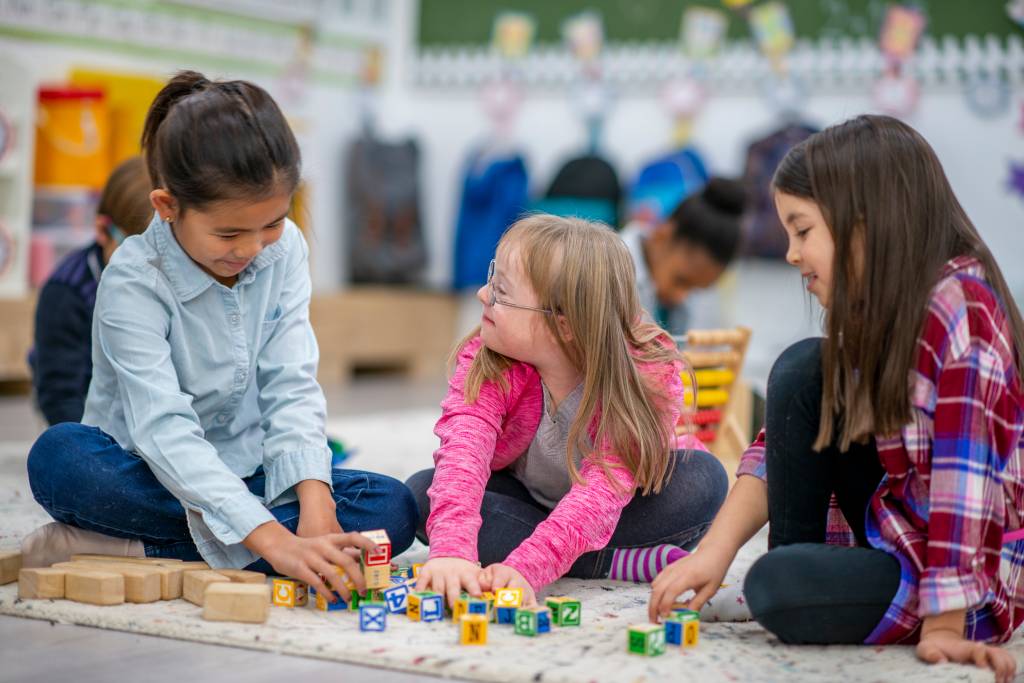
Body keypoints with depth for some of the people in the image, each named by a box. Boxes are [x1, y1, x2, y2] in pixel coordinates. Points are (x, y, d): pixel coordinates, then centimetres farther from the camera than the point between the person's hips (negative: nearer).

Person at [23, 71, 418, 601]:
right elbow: (162, 428, -31)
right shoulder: (133, 282, -20)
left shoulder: (284, 250, -4)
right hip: (155, 480, -5)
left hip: (249, 475, 5)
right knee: (59, 456, -34)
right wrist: (273, 541, -41)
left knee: (391, 507, -21)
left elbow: (292, 387, -8)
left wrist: (314, 502, -26)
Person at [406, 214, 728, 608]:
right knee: (422, 492, -27)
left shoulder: (649, 372, -31)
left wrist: (525, 566, -57)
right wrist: (451, 549, -60)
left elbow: (605, 490, -41)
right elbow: (464, 447, -41)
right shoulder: (484, 363, -23)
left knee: (703, 478, -30)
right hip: (521, 500, 2)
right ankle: (617, 563, -28)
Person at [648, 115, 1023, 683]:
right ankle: (799, 555, 5)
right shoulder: (875, 313, 3)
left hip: (971, 578, -8)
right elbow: (782, 442, 1)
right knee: (804, 370, -3)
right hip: (897, 533, 8)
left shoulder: (960, 308, -23)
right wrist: (714, 551, -10)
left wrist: (942, 626, -27)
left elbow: (964, 479, -27)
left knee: (780, 589, -30)